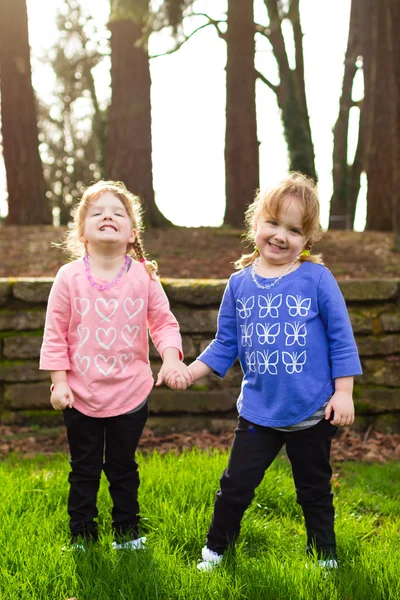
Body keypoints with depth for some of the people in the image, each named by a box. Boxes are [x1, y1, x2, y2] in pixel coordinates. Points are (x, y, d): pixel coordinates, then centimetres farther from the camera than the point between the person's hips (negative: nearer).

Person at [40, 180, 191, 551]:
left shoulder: (143, 276, -6)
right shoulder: (69, 277, -8)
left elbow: (163, 322, -2)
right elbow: (55, 334, -5)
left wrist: (171, 359, -19)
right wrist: (59, 382, -9)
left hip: (130, 393, 1)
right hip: (81, 395, -1)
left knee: (123, 468, 17)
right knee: (84, 470, 14)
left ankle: (127, 532, 34)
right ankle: (82, 535, 30)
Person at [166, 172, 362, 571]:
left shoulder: (317, 278, -10)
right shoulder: (239, 284, -1)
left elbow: (341, 339, -6)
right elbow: (225, 344, 5)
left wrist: (343, 392, -8)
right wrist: (189, 372, -4)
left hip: (312, 413, -2)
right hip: (258, 411, 2)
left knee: (314, 490, 15)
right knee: (235, 485, 8)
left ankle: (325, 555, 36)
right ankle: (215, 549, 30)